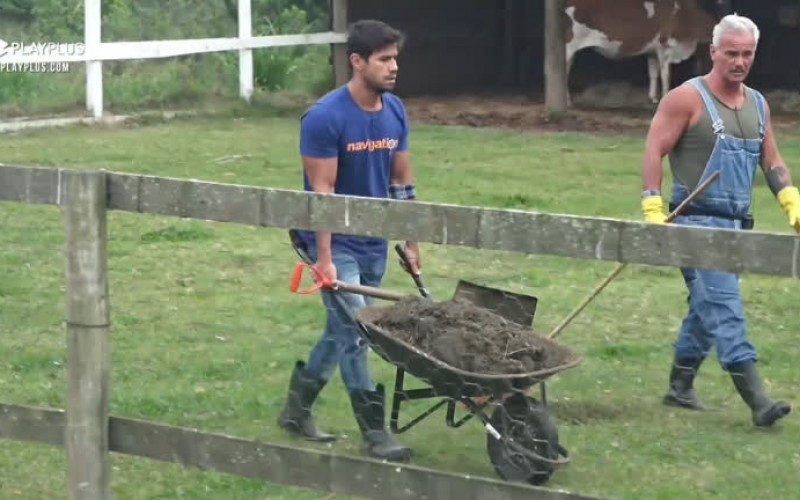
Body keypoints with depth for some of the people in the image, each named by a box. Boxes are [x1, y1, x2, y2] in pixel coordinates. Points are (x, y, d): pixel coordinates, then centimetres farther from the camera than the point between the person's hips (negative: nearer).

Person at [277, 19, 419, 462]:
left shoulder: (395, 112, 2)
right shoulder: (325, 118, -19)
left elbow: (401, 182, 9)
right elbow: (321, 191, -19)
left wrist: (411, 242, 9)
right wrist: (324, 258, -21)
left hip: (373, 242, 7)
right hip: (335, 242, -7)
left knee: (343, 329, 14)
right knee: (353, 332, -8)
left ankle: (296, 408, 30)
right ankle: (374, 432, -2)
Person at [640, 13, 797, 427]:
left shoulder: (758, 105, 14)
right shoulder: (687, 98, -7)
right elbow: (654, 151, -9)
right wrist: (654, 212, -17)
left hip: (736, 224, 8)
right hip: (697, 221, -8)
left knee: (707, 308, 14)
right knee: (724, 307, -14)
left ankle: (680, 387, 27)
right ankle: (756, 399, -21)